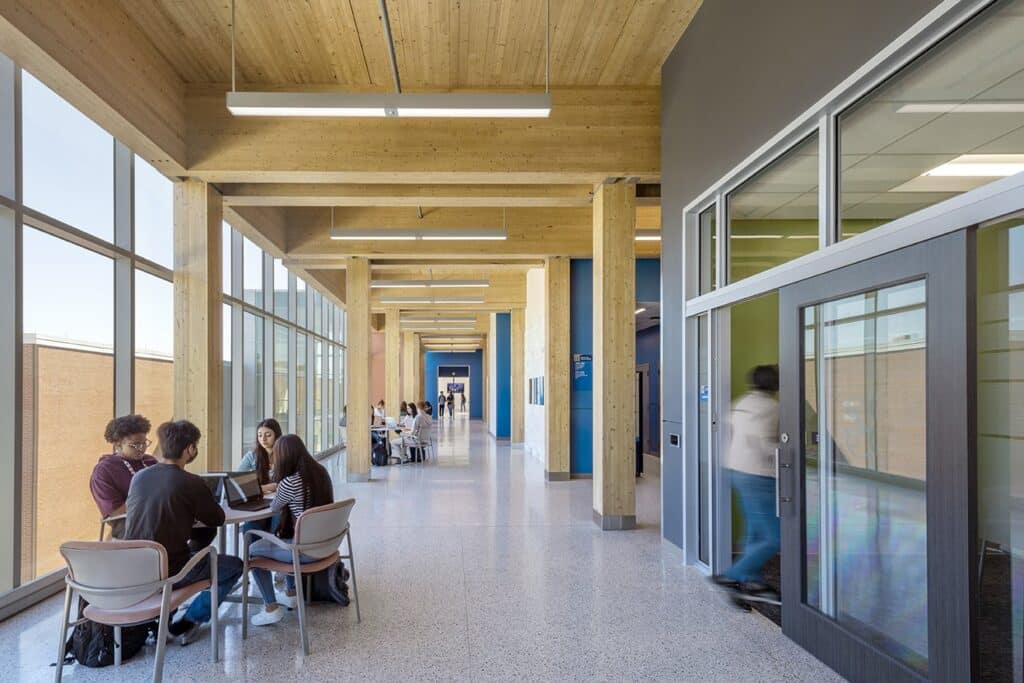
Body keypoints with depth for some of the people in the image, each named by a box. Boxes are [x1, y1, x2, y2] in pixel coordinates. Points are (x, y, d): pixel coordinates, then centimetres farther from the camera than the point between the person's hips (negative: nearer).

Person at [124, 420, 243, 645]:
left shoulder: (138, 477, 2)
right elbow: (217, 519, -2)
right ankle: (188, 622, 10)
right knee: (235, 566, 12)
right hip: (167, 572, -7)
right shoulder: (191, 483, -16)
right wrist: (199, 510, 17)